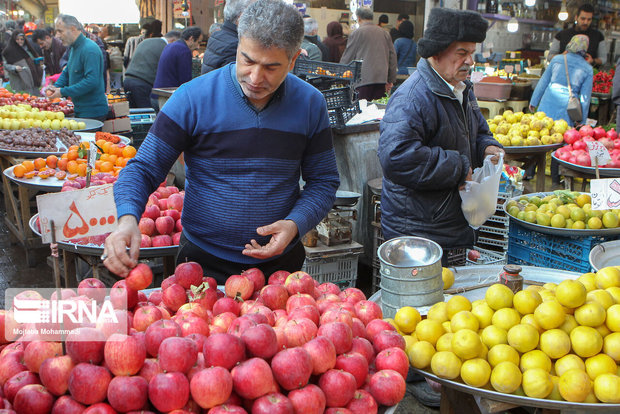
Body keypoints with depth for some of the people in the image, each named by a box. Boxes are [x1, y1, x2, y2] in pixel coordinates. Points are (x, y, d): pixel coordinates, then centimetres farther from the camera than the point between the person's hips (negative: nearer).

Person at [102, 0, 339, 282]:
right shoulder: (192, 98, -13)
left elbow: (323, 181, 3)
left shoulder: (310, 104, -5)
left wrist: (295, 224, -15)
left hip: (281, 260, 2)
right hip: (204, 262, -2)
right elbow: (143, 169, -8)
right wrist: (127, 219, -28)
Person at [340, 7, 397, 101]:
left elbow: (347, 57, 5)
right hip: (382, 78, 5)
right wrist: (391, 80, 20)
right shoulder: (384, 33, 15)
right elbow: (392, 57, 16)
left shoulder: (357, 33, 0)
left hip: (364, 79, -5)